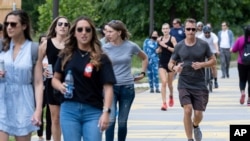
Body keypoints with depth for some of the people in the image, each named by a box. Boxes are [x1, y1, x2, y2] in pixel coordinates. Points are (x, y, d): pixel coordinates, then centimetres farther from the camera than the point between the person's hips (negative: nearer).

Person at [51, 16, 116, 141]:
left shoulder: (101, 58, -1)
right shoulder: (65, 55, 7)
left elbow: (108, 87, -5)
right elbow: (55, 79, 15)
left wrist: (106, 112, -15)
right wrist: (61, 86, -8)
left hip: (93, 111, -2)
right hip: (69, 109, 2)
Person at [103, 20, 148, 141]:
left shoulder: (131, 46, -3)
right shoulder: (105, 48, -5)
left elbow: (145, 58, 15)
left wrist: (142, 73, 10)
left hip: (127, 88, 1)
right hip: (111, 87, -1)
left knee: (122, 121, 8)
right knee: (111, 120, -13)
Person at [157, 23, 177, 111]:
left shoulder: (172, 39, -8)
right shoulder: (159, 39, 3)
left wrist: (166, 46, -22)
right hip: (162, 63, 2)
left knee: (169, 83, 13)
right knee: (163, 82, -14)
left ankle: (171, 96, 45)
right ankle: (164, 103, -14)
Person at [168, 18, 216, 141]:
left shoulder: (203, 45, -2)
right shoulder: (179, 46, 1)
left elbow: (213, 60, 5)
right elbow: (170, 63, 9)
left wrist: (202, 64, -14)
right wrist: (174, 67, -16)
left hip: (199, 85, 0)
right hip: (184, 85, 0)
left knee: (198, 114, 1)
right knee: (187, 110, -16)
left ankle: (195, 126, 38)